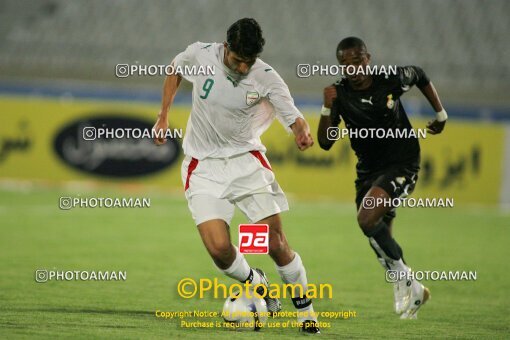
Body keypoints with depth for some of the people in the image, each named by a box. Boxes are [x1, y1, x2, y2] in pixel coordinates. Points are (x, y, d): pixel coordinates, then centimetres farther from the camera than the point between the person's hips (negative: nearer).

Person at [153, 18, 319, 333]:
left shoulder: (266, 78, -14)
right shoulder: (200, 54, -11)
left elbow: (295, 118, -12)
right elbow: (175, 69, 12)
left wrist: (303, 133, -36)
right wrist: (164, 115, 11)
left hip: (247, 161, 0)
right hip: (203, 166, 0)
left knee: (276, 244, -7)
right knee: (219, 249, -17)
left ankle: (305, 308, 15)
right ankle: (256, 285, 15)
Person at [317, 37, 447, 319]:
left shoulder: (391, 79, -14)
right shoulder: (340, 94, -10)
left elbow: (420, 76, 10)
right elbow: (325, 143, -13)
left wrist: (441, 114, 12)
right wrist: (327, 108, -27)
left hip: (402, 163, -5)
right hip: (368, 169, 5)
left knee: (367, 218, -26)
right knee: (380, 241, 12)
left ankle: (403, 278, -7)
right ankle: (413, 292, 34)